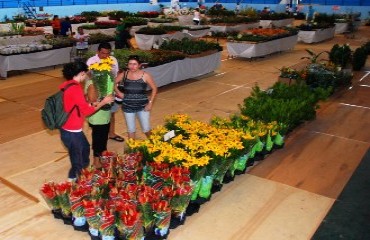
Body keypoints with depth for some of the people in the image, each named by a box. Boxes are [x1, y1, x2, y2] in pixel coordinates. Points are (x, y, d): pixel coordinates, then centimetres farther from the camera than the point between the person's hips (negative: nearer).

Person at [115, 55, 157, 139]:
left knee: (146, 129, 5)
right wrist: (119, 92, 1)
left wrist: (150, 103, -8)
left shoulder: (145, 75, -12)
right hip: (128, 106, 2)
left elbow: (154, 89, -4)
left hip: (142, 106, -2)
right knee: (131, 129, 13)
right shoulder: (124, 74, -5)